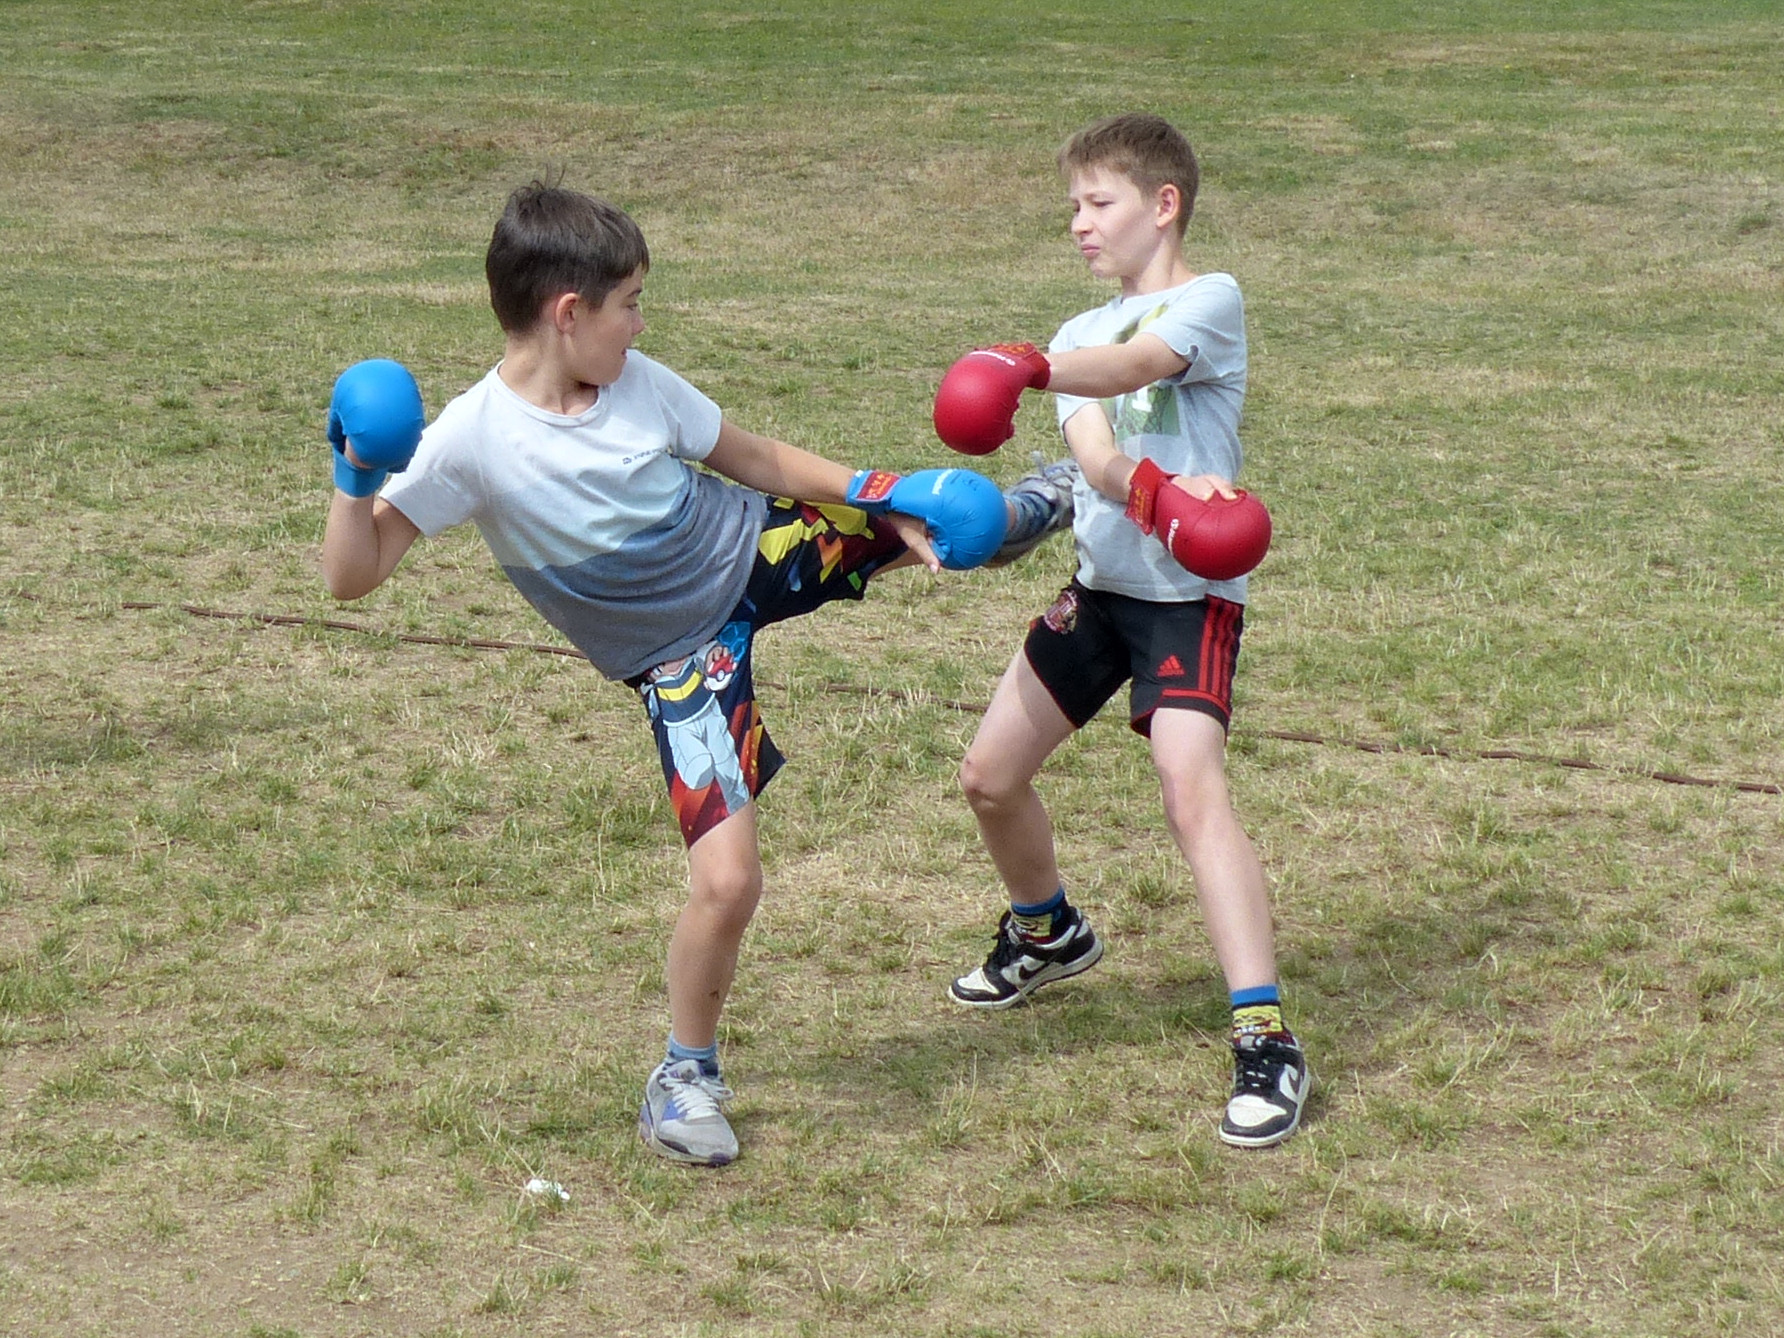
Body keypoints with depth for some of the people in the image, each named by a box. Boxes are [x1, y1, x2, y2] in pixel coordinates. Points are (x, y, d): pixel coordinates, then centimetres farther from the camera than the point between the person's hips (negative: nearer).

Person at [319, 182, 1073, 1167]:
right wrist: (356, 479, -39)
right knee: (727, 878, -18)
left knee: (921, 524, 17)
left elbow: (756, 459, 5)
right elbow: (352, 576, -23)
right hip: (684, 655, -5)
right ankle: (685, 1078, 5)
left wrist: (895, 503, 3)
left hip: (756, 550, 5)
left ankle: (1036, 505, 55)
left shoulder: (638, 384, -12)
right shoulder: (471, 441, -25)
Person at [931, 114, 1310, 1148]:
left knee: (1193, 789, -25)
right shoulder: (1080, 338, 12)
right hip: (1098, 585, 8)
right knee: (991, 775, 14)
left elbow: (1132, 367, -28)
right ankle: (1048, 932, 44)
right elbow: (1094, 453, -9)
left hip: (1189, 596, -8)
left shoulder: (1211, 302, -5)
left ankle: (1267, 1041, -27)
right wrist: (1156, 493, -33)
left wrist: (1027, 367, -47)